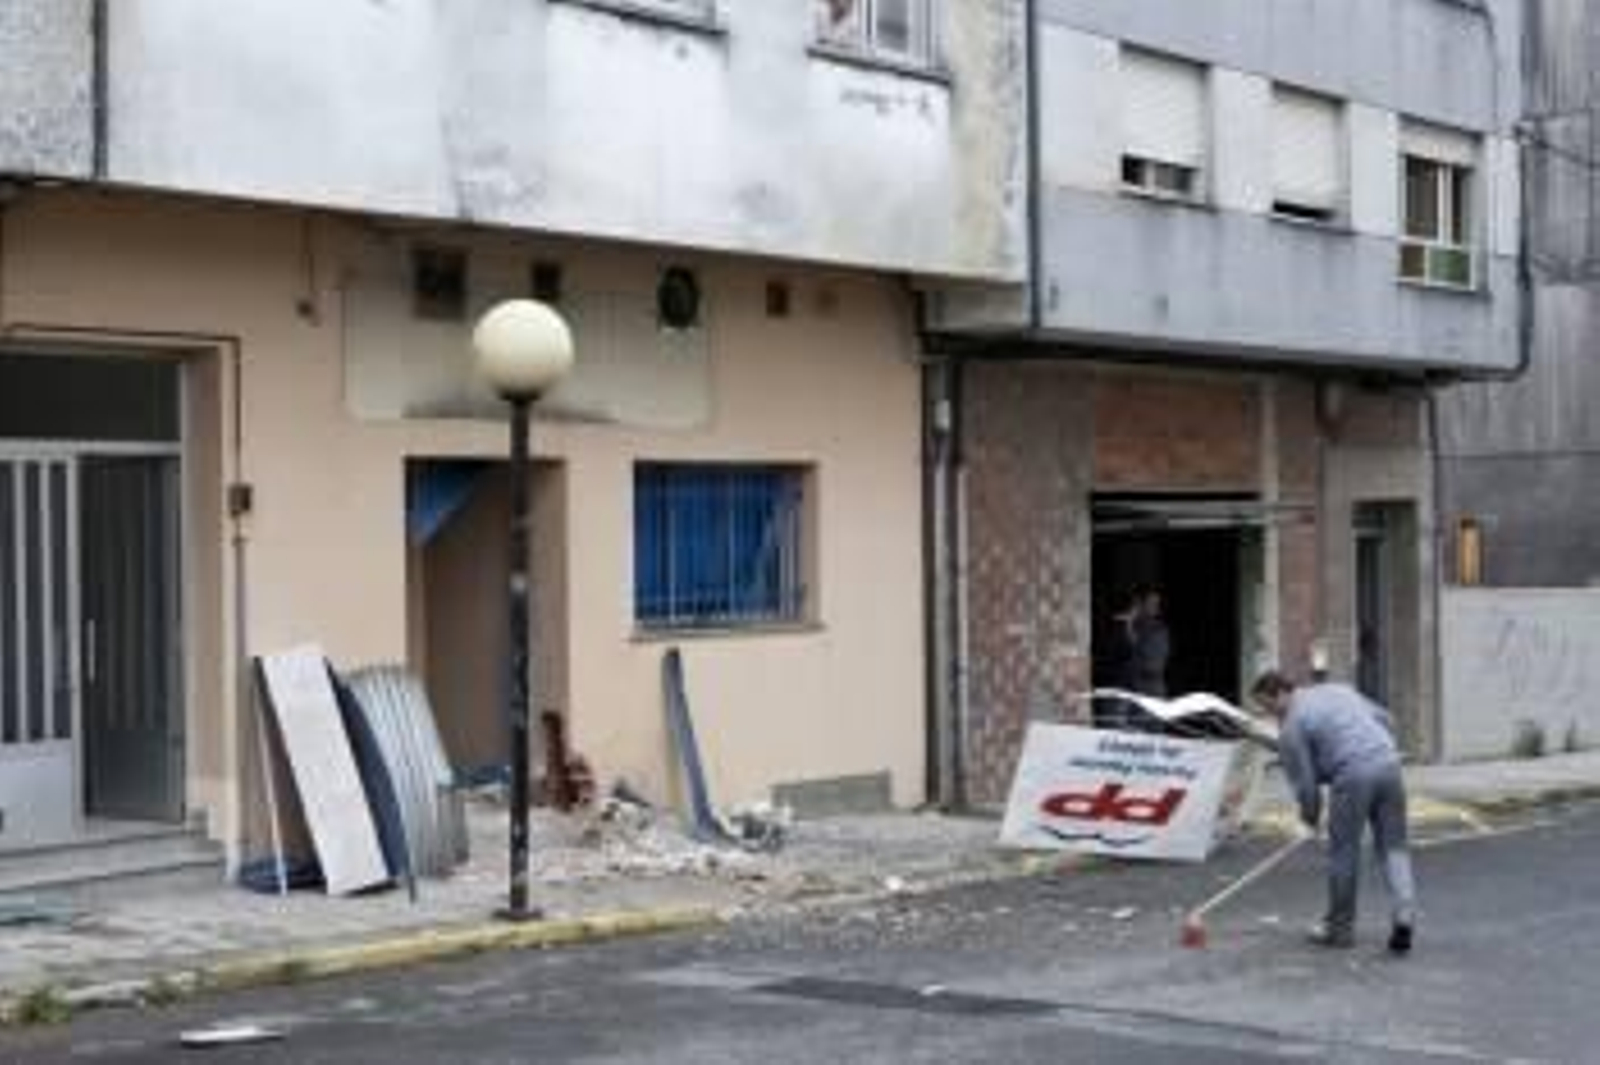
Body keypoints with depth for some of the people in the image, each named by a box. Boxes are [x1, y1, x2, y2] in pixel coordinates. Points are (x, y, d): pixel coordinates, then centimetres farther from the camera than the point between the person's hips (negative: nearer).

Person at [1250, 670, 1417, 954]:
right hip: (1388, 763, 6)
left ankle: (1340, 928, 19)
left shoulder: (1291, 726, 2)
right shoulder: (1337, 689, 23)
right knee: (1393, 846, 11)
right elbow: (1385, 720, 24)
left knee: (1344, 851, 8)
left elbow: (1304, 780, 2)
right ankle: (1404, 916, -4)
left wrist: (1310, 813, 20)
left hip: (1353, 776, -6)